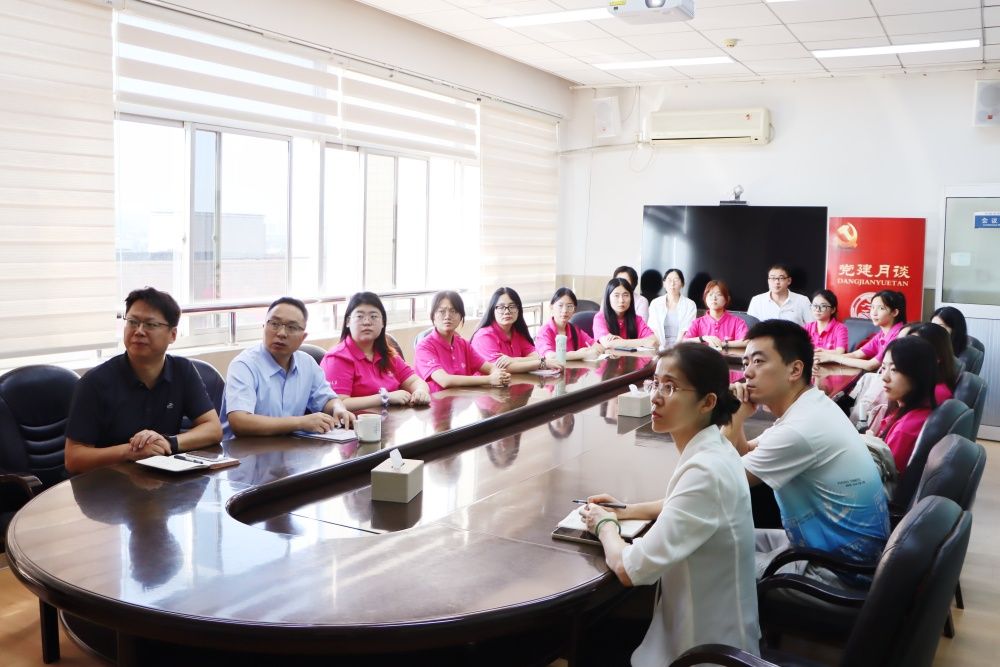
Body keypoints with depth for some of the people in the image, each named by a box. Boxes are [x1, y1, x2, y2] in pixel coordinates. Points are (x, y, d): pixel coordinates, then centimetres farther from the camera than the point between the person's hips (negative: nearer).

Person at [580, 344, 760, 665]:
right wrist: (626, 510, 6)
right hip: (709, 626, 8)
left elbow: (630, 569, -29)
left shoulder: (706, 470, -30)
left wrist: (605, 525, -9)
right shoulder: (712, 449, -2)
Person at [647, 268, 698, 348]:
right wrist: (660, 347, -15)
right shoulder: (655, 303, 11)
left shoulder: (690, 305, 6)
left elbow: (685, 332, -4)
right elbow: (653, 329, 1)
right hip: (661, 347, 1)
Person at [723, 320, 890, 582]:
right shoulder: (810, 407, 4)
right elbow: (746, 454, 10)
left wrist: (733, 419, -10)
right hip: (840, 545, 10)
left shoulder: (799, 430, -27)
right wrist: (735, 419, -7)